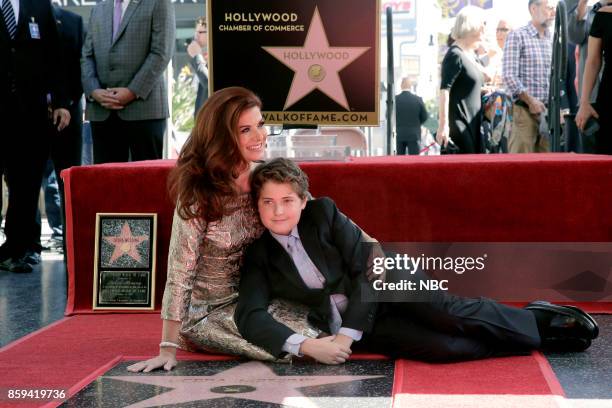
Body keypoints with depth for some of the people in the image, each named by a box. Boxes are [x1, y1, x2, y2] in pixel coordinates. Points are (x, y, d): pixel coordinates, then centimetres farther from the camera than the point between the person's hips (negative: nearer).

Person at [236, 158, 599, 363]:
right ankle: (541, 334, -14)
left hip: (383, 283, 0)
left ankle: (538, 320, -9)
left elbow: (368, 267, -11)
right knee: (437, 346, -26)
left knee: (443, 311, -31)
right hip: (345, 323, 0)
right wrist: (306, 346, -32)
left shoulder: (323, 212, -7)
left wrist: (347, 334, -20)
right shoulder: (259, 257, -3)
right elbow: (250, 316, -16)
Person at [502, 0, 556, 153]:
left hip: (549, 110, 5)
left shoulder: (553, 40, 13)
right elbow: (509, 75, -10)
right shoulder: (517, 36, -3)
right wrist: (530, 101, -12)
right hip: (525, 110, -5)